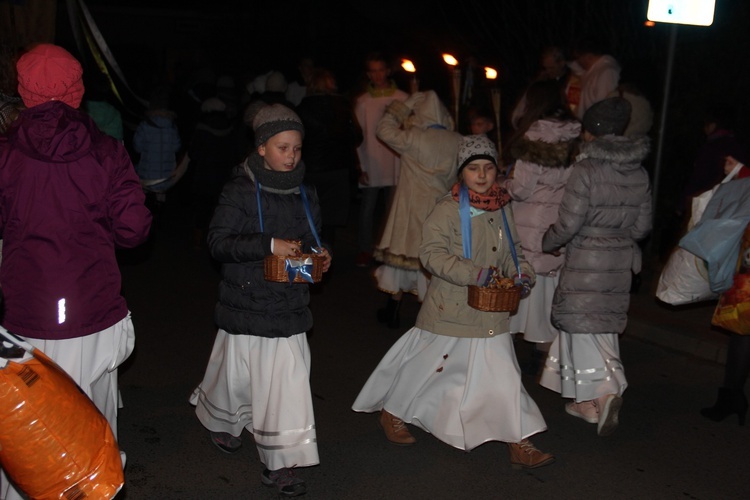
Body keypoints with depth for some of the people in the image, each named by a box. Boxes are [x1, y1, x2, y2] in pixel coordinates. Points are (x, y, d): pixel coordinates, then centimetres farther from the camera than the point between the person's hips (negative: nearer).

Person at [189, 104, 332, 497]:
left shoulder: (305, 195, 7)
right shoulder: (240, 191, -10)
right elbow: (218, 242, -16)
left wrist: (321, 258, -2)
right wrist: (269, 245, -25)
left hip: (289, 308, 4)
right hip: (247, 306, -4)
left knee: (289, 382, 0)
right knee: (237, 375, 13)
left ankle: (280, 463, 9)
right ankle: (220, 421, 45)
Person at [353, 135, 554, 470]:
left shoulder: (502, 208, 6)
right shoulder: (448, 209, -14)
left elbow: (511, 250, 17)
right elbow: (431, 253, -21)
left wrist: (521, 272, -3)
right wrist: (472, 273, -29)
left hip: (491, 313, 5)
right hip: (451, 309, -5)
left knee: (503, 374, 5)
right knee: (430, 366, 9)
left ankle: (519, 445, 12)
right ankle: (391, 412, 33)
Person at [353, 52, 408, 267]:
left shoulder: (403, 99, 4)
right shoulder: (362, 102, 6)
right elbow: (358, 136, 5)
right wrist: (361, 166, -2)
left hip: (396, 166, 0)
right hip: (371, 166, 1)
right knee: (367, 209, 3)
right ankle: (365, 250, 13)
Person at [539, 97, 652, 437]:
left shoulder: (585, 170, -15)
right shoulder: (639, 174, 4)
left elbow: (568, 224, -14)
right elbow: (642, 226, 9)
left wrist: (547, 243, 4)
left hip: (585, 261, -6)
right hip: (621, 261, 6)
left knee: (584, 325, 3)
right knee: (603, 326, 14)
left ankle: (606, 387, -13)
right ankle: (588, 399, 22)